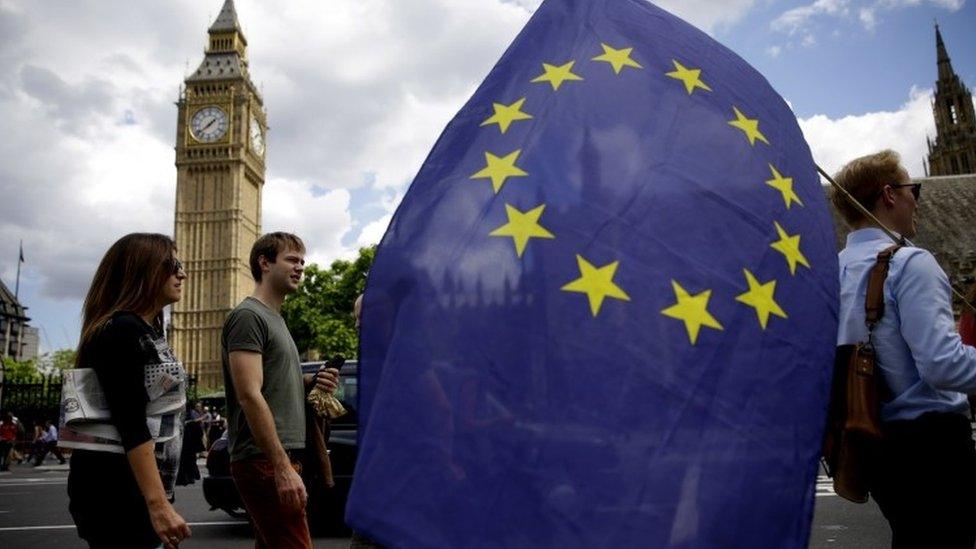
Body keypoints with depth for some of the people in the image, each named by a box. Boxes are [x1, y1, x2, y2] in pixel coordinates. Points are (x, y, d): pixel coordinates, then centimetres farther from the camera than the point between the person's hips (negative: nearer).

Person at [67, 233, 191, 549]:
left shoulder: (148, 332, 14)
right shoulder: (122, 330, -15)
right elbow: (131, 425, -23)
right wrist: (158, 505, -27)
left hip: (138, 491, 10)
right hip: (118, 494, -10)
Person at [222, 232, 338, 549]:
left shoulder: (276, 319, 20)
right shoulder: (248, 316, -8)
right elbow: (249, 396, -18)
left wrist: (311, 383, 6)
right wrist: (283, 468, -22)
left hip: (280, 458, 9)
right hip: (264, 461, -9)